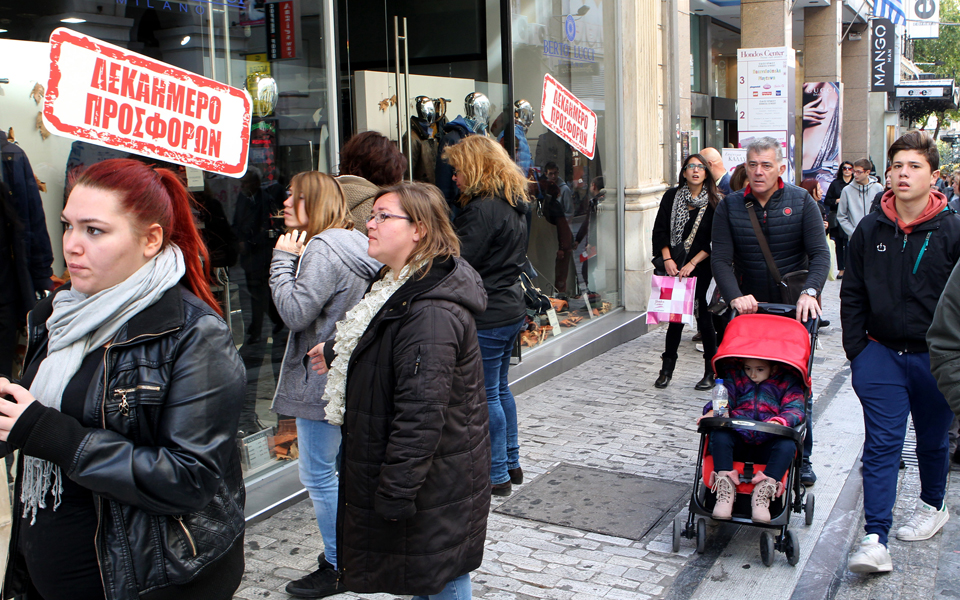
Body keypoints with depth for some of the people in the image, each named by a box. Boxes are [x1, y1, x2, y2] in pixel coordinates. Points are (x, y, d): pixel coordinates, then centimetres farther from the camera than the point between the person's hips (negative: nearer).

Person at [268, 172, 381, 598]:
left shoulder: (323, 249, -18)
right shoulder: (354, 245, 12)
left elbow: (295, 311, -22)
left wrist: (283, 259, -13)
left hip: (323, 381, -10)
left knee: (319, 475, 0)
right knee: (346, 467, 19)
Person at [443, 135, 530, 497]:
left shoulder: (483, 209, -19)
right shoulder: (514, 206, 12)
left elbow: (459, 261, -20)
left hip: (487, 317, -10)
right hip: (511, 309, 10)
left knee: (486, 395, 0)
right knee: (500, 388, 19)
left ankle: (497, 477, 9)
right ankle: (511, 464, 29)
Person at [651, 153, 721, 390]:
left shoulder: (714, 202, -1)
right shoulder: (672, 197, 6)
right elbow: (660, 231, 5)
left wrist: (692, 264, -11)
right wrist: (667, 259, -6)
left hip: (702, 269, -2)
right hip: (674, 268, 2)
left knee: (704, 318, 0)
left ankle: (711, 372, 11)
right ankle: (667, 370, 15)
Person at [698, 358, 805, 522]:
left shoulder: (787, 381, 11)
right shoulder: (735, 375, 18)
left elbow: (795, 407, -3)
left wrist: (780, 421, -28)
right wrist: (712, 413, -20)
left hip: (767, 443, -1)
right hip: (738, 438, 1)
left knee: (787, 445, -32)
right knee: (719, 434, -30)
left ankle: (763, 492, -36)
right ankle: (725, 488, -33)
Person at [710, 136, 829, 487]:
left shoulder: (801, 202, -2)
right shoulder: (730, 207, 0)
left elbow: (820, 253, -8)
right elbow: (720, 259, -7)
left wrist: (810, 291, -26)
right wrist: (736, 296, -24)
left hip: (796, 310, -1)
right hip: (749, 309, 1)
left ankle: (801, 459, 19)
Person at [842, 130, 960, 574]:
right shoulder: (870, 230, 1)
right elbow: (852, 294, 8)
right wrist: (856, 349, 3)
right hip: (880, 353, 1)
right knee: (881, 444, -5)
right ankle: (875, 540, -6)